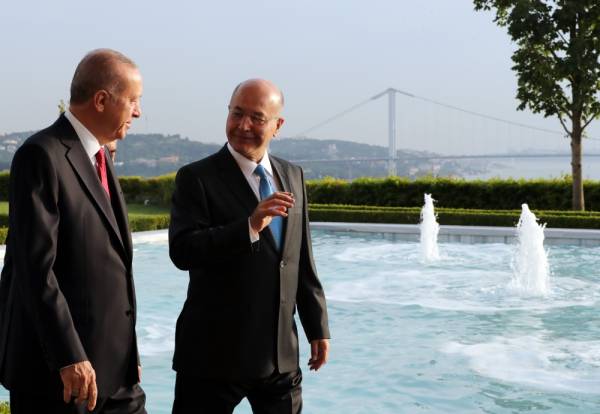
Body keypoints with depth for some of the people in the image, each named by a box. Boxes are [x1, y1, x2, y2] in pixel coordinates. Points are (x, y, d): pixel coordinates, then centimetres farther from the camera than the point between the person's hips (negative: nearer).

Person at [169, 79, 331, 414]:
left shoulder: (292, 176, 9)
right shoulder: (197, 178, -8)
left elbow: (302, 259, 13)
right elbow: (182, 251, -20)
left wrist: (317, 327, 13)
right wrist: (250, 226, -29)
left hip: (282, 354, 5)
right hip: (216, 354, -5)